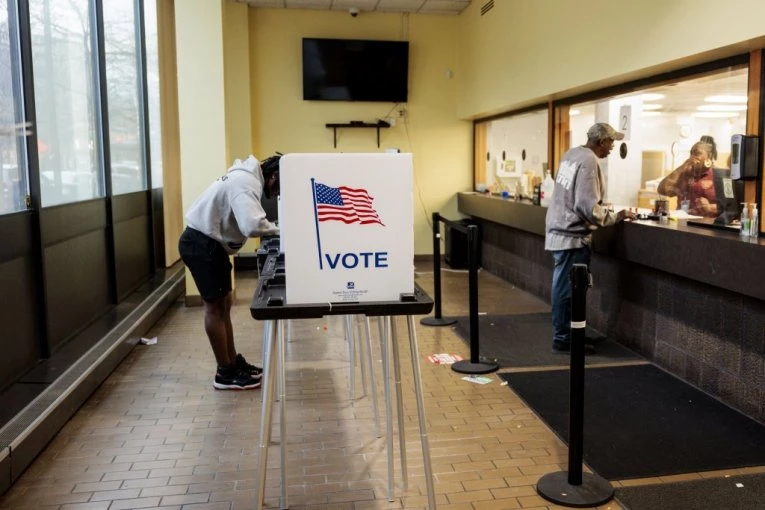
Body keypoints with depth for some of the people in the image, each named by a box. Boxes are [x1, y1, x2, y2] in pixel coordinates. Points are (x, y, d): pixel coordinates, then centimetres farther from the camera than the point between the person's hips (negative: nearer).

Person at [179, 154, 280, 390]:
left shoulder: (248, 177, 10)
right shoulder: (246, 183, -22)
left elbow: (247, 221, 8)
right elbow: (252, 226, -36)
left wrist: (273, 230, -7)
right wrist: (279, 230, -18)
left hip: (211, 243, 10)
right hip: (200, 244, -10)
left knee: (223, 304, 15)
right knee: (215, 306, -2)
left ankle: (233, 363, 25)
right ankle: (225, 373, 8)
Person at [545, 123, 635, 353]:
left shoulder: (572, 154, 9)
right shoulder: (589, 162, -18)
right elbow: (587, 208, -22)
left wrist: (604, 209, 19)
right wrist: (616, 216, -9)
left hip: (560, 230, 10)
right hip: (572, 235, -9)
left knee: (564, 288, 16)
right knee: (567, 290, -1)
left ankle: (565, 334, 27)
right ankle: (563, 339, 8)